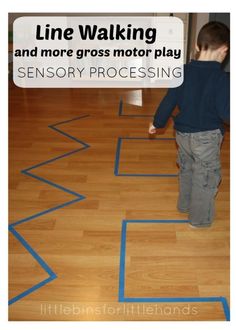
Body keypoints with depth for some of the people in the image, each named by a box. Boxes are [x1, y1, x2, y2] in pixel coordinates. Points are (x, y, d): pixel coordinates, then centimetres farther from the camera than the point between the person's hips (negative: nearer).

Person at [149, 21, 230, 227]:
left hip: (183, 133, 6)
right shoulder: (222, 78, -19)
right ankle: (200, 218, 25)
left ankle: (185, 204, 44)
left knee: (186, 170, 26)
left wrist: (157, 123, 14)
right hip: (207, 136, -5)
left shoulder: (184, 72, -4)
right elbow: (225, 112, -20)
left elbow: (169, 100, 1)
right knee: (206, 178, 11)